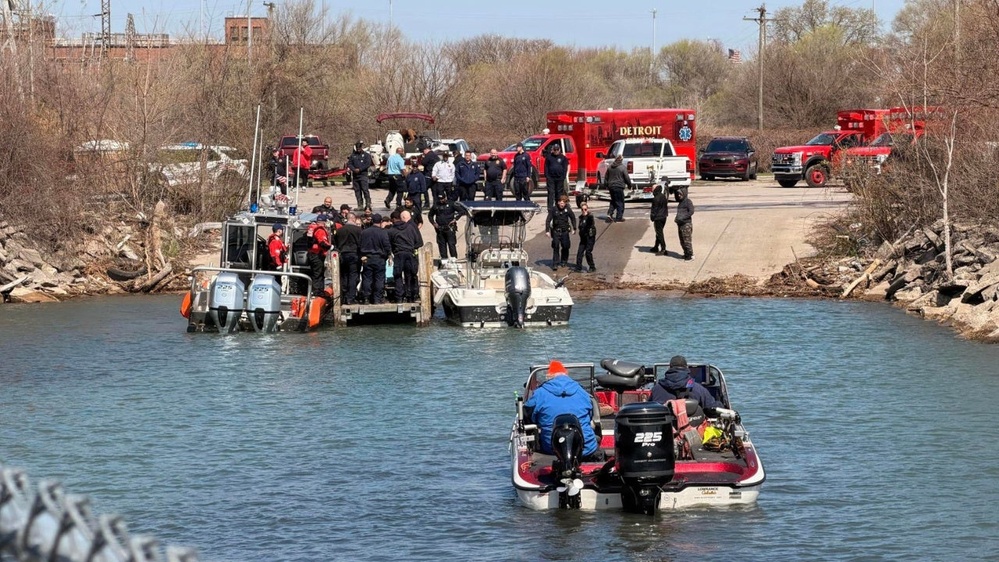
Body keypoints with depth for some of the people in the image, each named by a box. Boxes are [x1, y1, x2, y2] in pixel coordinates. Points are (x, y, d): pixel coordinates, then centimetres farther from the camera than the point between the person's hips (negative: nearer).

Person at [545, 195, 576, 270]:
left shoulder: (567, 209, -4)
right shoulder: (553, 209, -10)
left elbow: (573, 218, 11)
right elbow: (548, 220, -8)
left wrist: (574, 228, 10)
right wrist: (547, 230, -14)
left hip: (565, 231, 2)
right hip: (556, 231, -2)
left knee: (565, 247, 5)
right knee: (556, 247, -7)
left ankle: (564, 261, 26)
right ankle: (555, 264, -4)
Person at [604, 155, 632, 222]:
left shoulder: (610, 167, 8)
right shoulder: (622, 168, -10)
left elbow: (606, 178, 15)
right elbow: (627, 178, -7)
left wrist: (606, 185, 26)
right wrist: (629, 185, 9)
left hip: (611, 187, 6)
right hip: (619, 187, -6)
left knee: (613, 201, 19)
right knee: (620, 202, 2)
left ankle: (609, 213, 2)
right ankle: (619, 218, 2)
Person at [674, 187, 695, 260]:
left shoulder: (687, 201, -9)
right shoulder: (680, 202, 17)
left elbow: (691, 211, -17)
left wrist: (682, 218, -21)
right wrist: (677, 218, 9)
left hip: (686, 223, -9)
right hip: (680, 224, 9)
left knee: (687, 240, -8)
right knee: (682, 241, 12)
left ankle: (690, 255, -3)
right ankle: (686, 254, 21)